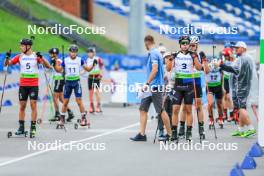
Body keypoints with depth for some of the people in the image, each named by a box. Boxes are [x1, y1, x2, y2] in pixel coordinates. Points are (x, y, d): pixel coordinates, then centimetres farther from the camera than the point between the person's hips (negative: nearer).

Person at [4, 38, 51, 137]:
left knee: (33, 105, -5)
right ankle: (21, 127, 11)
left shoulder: (36, 56, -3)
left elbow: (48, 66, -9)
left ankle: (33, 128, -1)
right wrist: (7, 58, -17)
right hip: (23, 85, 3)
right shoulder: (20, 57, 4)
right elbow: (7, 64, 3)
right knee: (22, 106, 5)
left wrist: (41, 58, -25)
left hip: (34, 85, -3)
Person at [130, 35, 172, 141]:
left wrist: (147, 83, -21)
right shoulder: (154, 53, 16)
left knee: (161, 111, -3)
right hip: (151, 87, 10)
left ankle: (169, 134, 4)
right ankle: (142, 134, 4)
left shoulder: (153, 53, -13)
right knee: (143, 109, 5)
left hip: (155, 86, -10)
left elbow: (155, 69, -22)